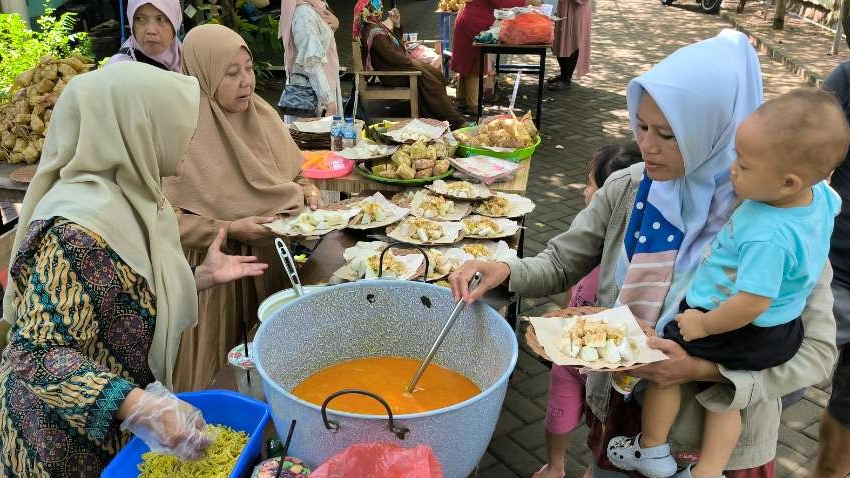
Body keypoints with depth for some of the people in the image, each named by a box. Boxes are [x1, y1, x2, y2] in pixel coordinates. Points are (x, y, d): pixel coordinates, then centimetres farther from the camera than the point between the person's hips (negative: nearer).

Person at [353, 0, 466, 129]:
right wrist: (411, 61, -12)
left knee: (438, 75, 1)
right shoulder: (374, 32, -18)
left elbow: (396, 42, 23)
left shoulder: (377, 26, 15)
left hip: (398, 65, 11)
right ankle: (454, 121, -16)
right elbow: (391, 55, -24)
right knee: (430, 81, -19)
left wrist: (397, 24, 8)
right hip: (391, 74, -11)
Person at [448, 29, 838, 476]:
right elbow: (560, 264, -2)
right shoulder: (627, 189, -10)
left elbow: (816, 349, -16)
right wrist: (504, 270, -23)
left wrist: (705, 370, -29)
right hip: (620, 409, 3)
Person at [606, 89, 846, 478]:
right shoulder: (820, 194, -11)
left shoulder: (768, 237, -38)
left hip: (735, 331, -9)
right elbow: (833, 202, 14)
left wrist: (703, 325, -22)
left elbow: (753, 303, -36)